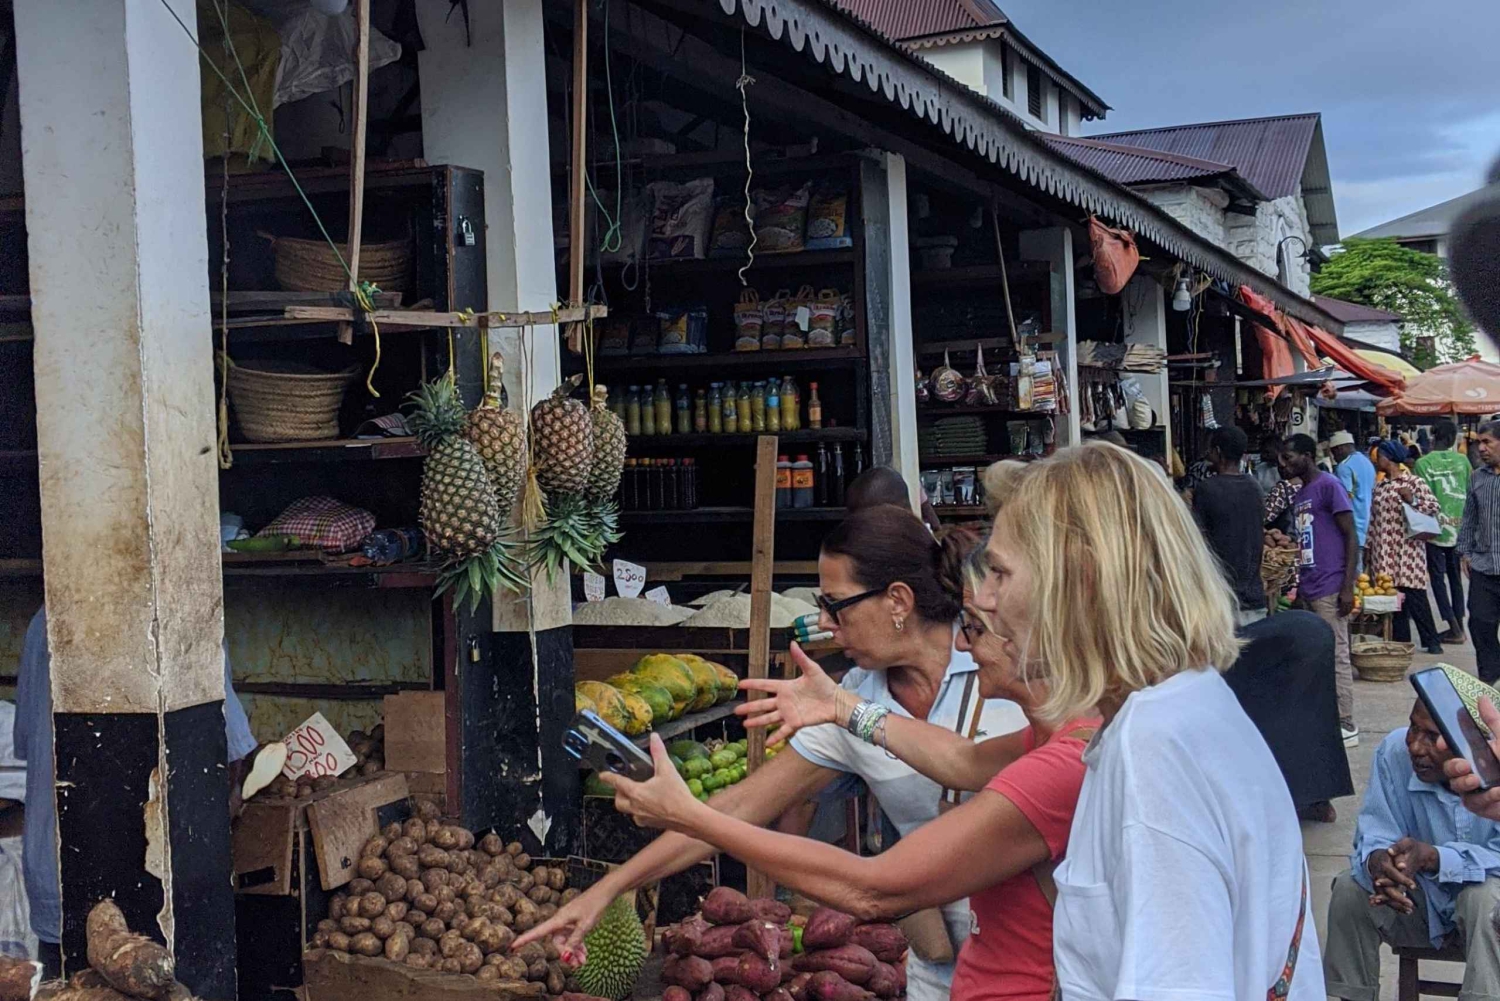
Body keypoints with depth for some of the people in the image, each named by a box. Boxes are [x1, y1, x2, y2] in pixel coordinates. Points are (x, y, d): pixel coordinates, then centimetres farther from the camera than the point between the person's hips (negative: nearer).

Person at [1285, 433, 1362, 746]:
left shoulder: (1329, 487, -9)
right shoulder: (1299, 495, 16)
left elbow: (1352, 538, -11)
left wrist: (1347, 587, -16)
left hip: (1329, 589, -8)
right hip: (1307, 589, 8)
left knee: (1336, 657, -3)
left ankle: (1346, 726, 3)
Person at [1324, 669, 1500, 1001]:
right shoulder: (1394, 751, -17)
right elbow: (1374, 835, -16)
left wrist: (1432, 857, -42)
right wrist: (1378, 861, -41)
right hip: (1419, 897, 3)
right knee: (1349, 889, -22)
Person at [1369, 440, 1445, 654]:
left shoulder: (1414, 482, -1)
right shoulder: (1380, 487, 16)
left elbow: (1434, 506, -9)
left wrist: (1412, 500, -24)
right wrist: (1368, 548, 12)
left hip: (1406, 550, -6)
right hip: (1384, 554, 6)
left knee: (1414, 596, -7)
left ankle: (1431, 641, 1)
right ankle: (1401, 642, 10)